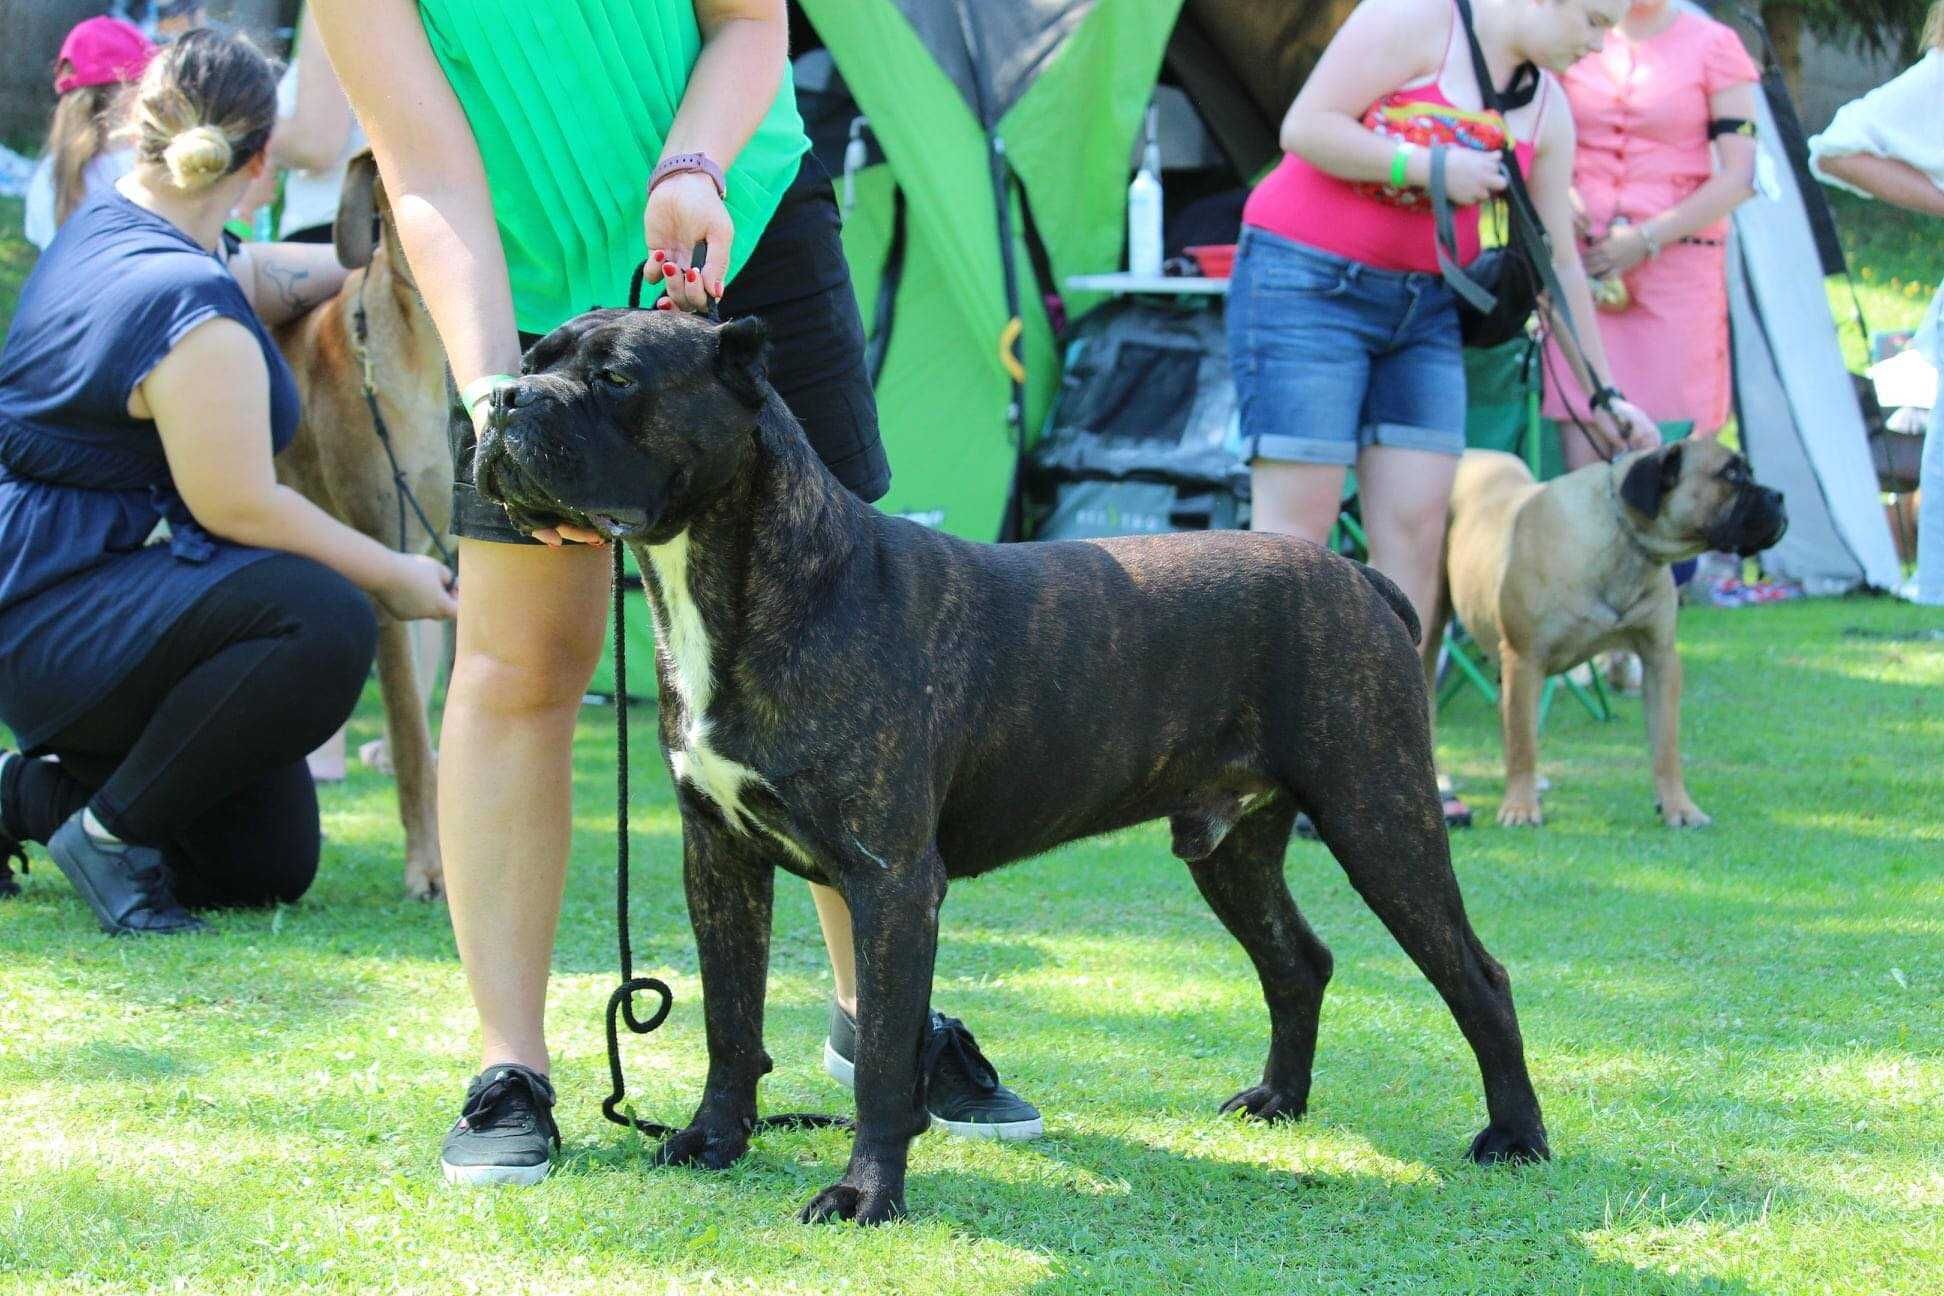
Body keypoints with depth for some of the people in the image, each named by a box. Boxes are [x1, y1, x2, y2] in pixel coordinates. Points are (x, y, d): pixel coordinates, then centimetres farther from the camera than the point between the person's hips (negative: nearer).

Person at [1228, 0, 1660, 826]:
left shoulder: (1546, 112, 8)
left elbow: (1559, 263, 15)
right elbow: (1306, 127, -17)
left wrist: (1602, 394, 15)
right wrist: (1429, 168, -20)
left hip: (1421, 307, 7)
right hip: (1305, 284, -7)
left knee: (1418, 526, 0)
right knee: (1297, 526, -9)